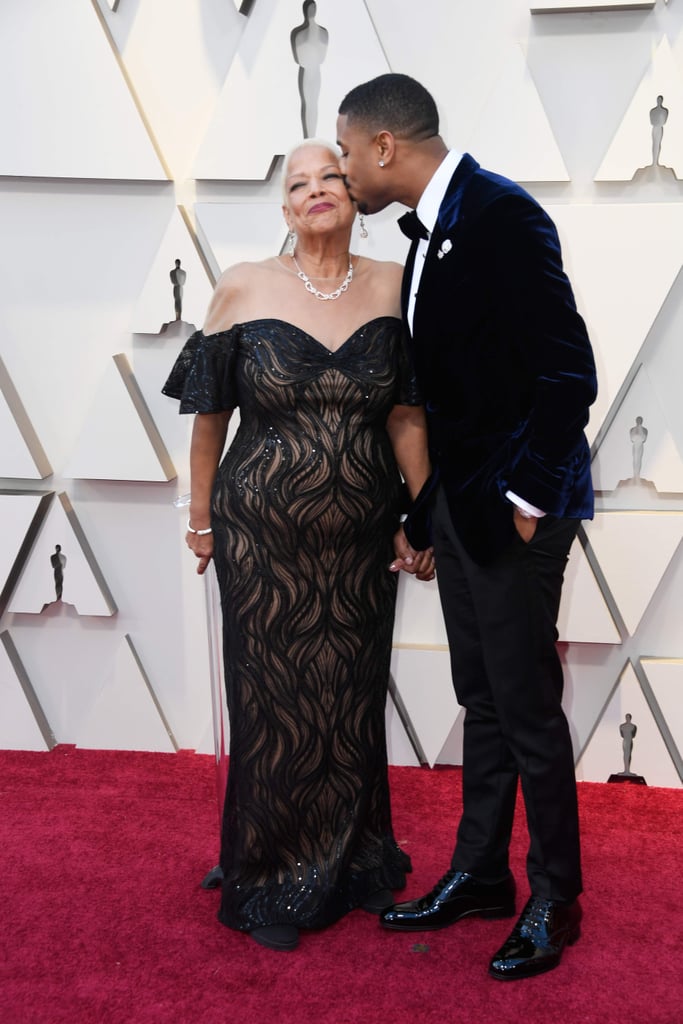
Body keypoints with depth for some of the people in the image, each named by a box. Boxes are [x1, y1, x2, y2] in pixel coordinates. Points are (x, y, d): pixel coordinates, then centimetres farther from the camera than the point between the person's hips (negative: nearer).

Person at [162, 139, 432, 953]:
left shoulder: (391, 287, -1)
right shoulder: (243, 289, -5)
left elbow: (406, 416, -1)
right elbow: (209, 414, 1)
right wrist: (201, 516, 6)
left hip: (362, 540, 2)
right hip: (263, 538, -1)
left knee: (353, 699, 14)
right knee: (273, 703, 8)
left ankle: (354, 860, 37)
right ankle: (273, 882, 29)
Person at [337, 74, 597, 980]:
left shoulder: (500, 214, -16)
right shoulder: (432, 232, 12)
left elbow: (568, 372, -20)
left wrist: (527, 498, -16)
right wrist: (421, 514, 14)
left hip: (512, 505, -9)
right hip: (457, 500, 9)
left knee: (527, 707, 3)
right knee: (482, 701, 17)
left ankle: (554, 899, 22)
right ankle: (480, 875, 32)